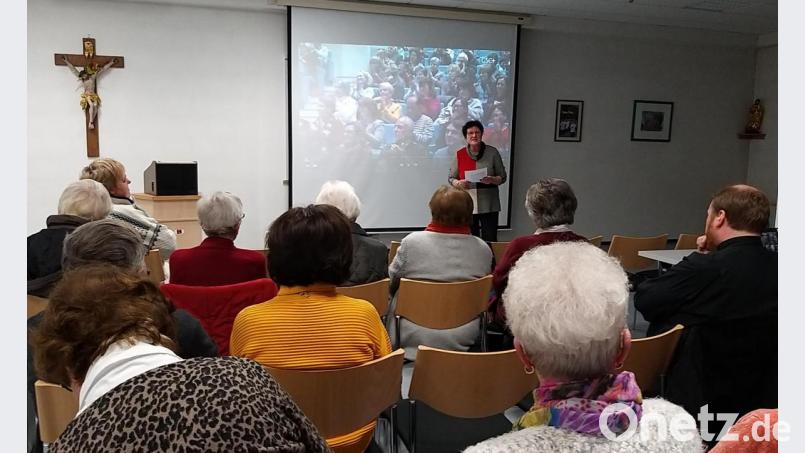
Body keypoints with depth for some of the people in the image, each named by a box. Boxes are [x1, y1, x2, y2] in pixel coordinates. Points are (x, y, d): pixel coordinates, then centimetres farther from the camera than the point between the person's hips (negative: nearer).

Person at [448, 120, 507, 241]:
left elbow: (502, 177, 6)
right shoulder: (459, 154, 6)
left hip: (488, 205, -1)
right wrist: (459, 183, -13)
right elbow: (451, 178, 10)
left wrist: (492, 180, -15)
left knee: (490, 241, -3)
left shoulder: (492, 152, 3)